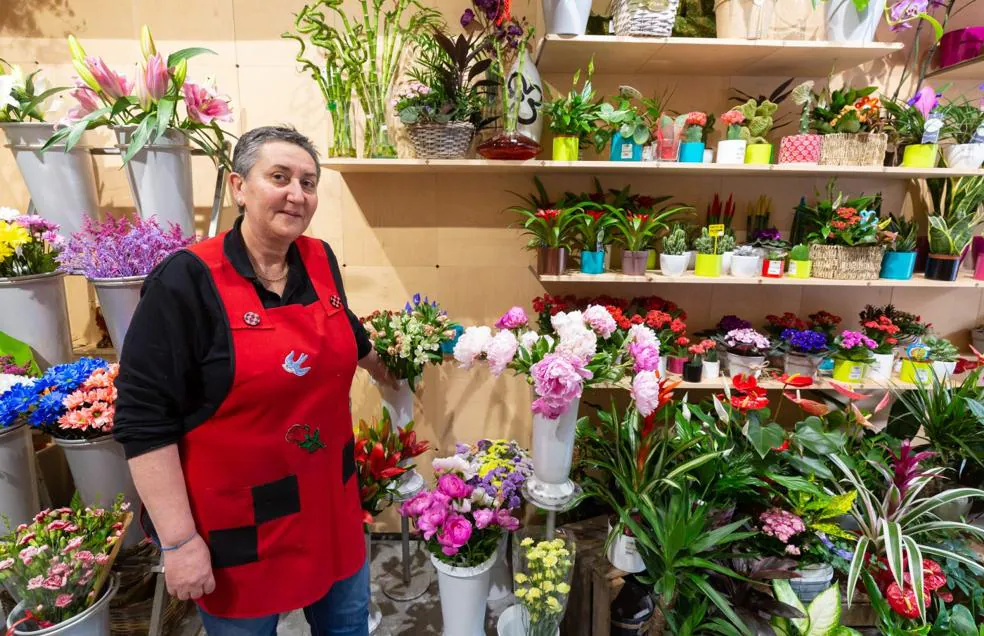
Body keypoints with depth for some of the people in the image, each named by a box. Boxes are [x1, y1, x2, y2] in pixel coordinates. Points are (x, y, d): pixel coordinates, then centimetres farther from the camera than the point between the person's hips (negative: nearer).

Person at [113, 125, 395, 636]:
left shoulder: (321, 262, -2)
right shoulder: (187, 280, -18)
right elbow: (143, 420, -16)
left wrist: (391, 376, 32)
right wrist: (179, 540, -16)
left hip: (330, 500, 5)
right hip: (237, 521, -5)